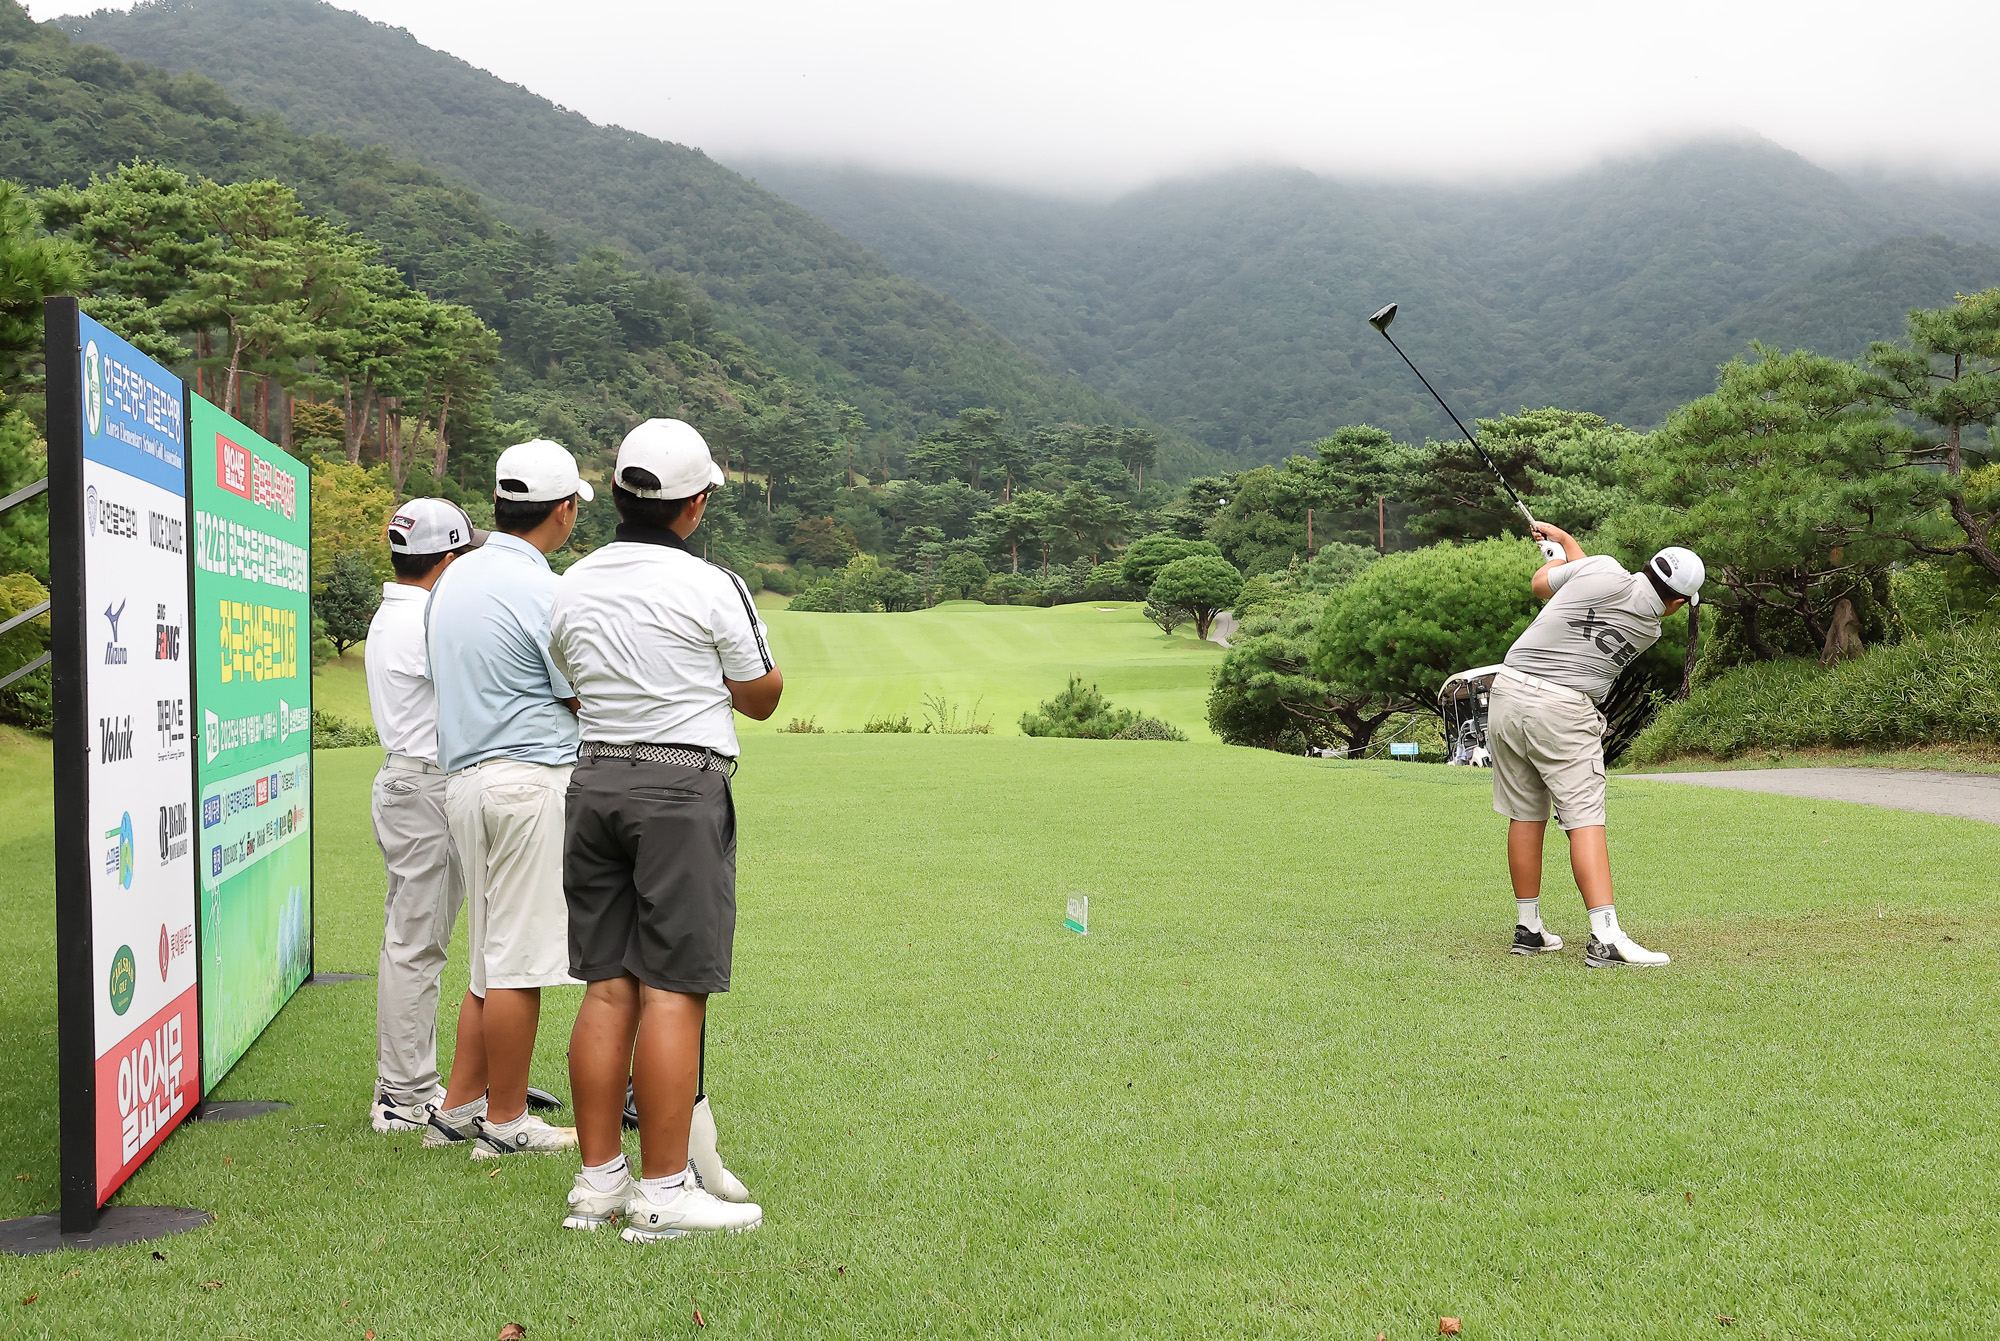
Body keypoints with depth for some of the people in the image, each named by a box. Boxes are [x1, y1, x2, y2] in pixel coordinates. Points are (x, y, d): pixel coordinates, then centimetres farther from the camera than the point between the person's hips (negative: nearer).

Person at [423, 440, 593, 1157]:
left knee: (491, 958, 16)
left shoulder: (453, 579, 13)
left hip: (462, 776, 9)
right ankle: (505, 1121, 6)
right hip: (532, 780, -9)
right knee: (518, 962, -1)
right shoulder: (544, 590, -13)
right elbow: (587, 699, -7)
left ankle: (459, 1106, 20)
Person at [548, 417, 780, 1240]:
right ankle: (663, 1193, -1)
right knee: (672, 992, -4)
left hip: (596, 779, 6)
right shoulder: (711, 588, -9)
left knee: (607, 987, 9)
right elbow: (762, 699, 3)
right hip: (682, 785, -6)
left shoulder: (571, 588, 8)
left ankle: (599, 1180, 14)